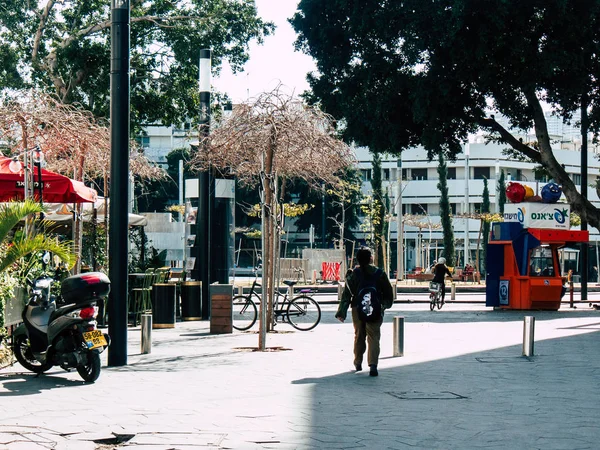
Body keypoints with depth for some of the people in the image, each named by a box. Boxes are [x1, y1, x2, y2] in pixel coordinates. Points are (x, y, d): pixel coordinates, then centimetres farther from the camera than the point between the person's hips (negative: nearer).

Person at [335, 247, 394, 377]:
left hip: (357, 310, 2)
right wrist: (386, 304, 23)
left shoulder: (353, 275, -2)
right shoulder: (379, 274, -3)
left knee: (359, 336, 17)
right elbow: (388, 292, 4)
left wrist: (341, 312, 0)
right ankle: (373, 364, -19)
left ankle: (358, 363, 27)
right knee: (373, 337, -2)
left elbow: (346, 294, -3)